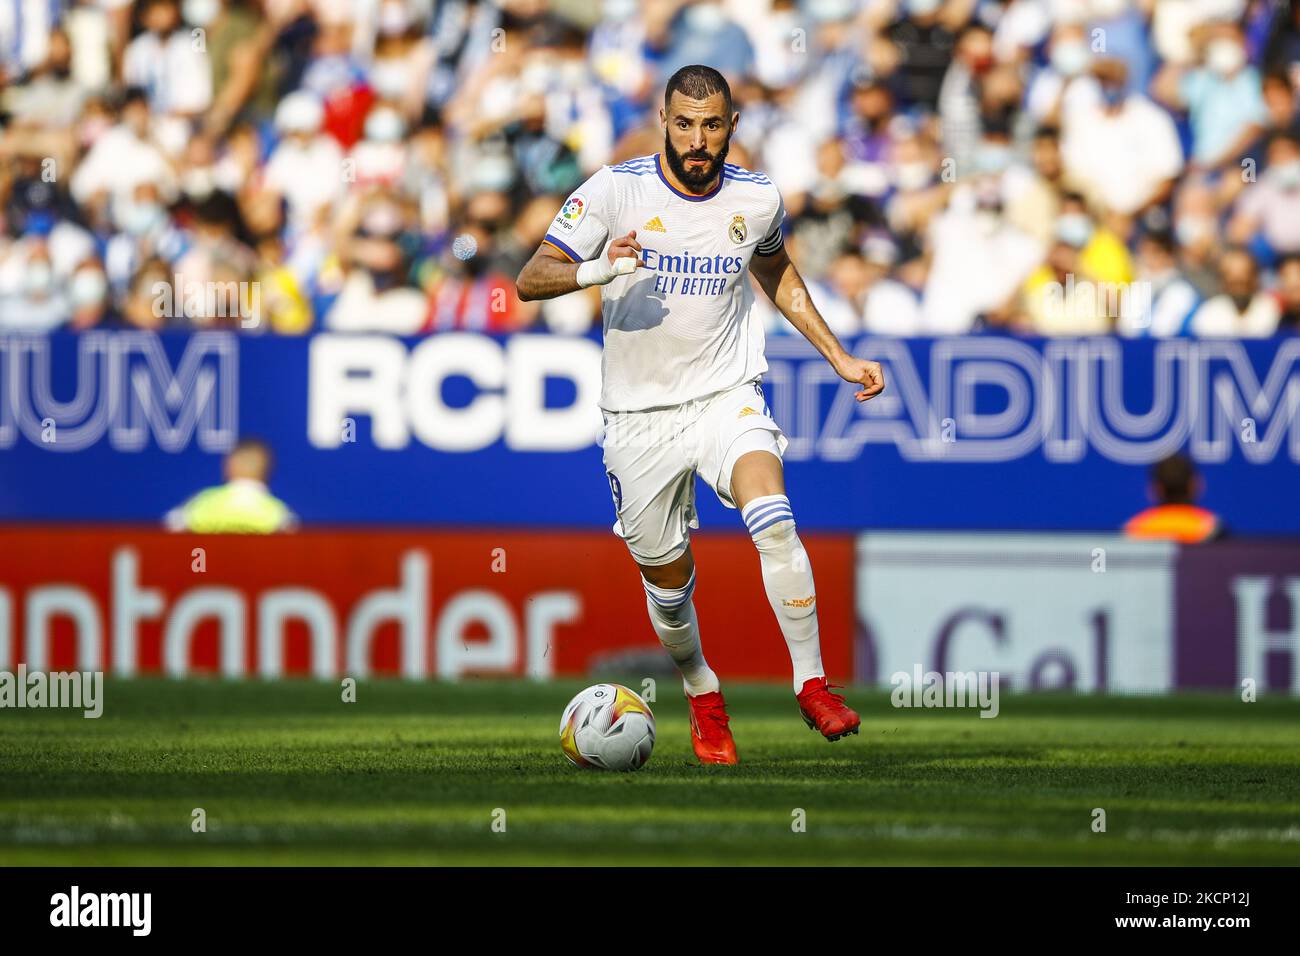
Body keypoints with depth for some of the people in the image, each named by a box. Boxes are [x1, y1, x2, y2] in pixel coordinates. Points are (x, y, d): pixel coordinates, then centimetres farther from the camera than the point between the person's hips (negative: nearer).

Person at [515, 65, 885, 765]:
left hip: (727, 396, 0)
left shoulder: (756, 199, 0)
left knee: (773, 520, -27)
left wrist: (839, 358, 19)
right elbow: (530, 281, -12)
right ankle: (701, 694, 36)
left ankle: (811, 683, -19)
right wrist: (598, 270, -32)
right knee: (667, 579, 8)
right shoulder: (615, 190, -9)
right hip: (640, 414, 0)